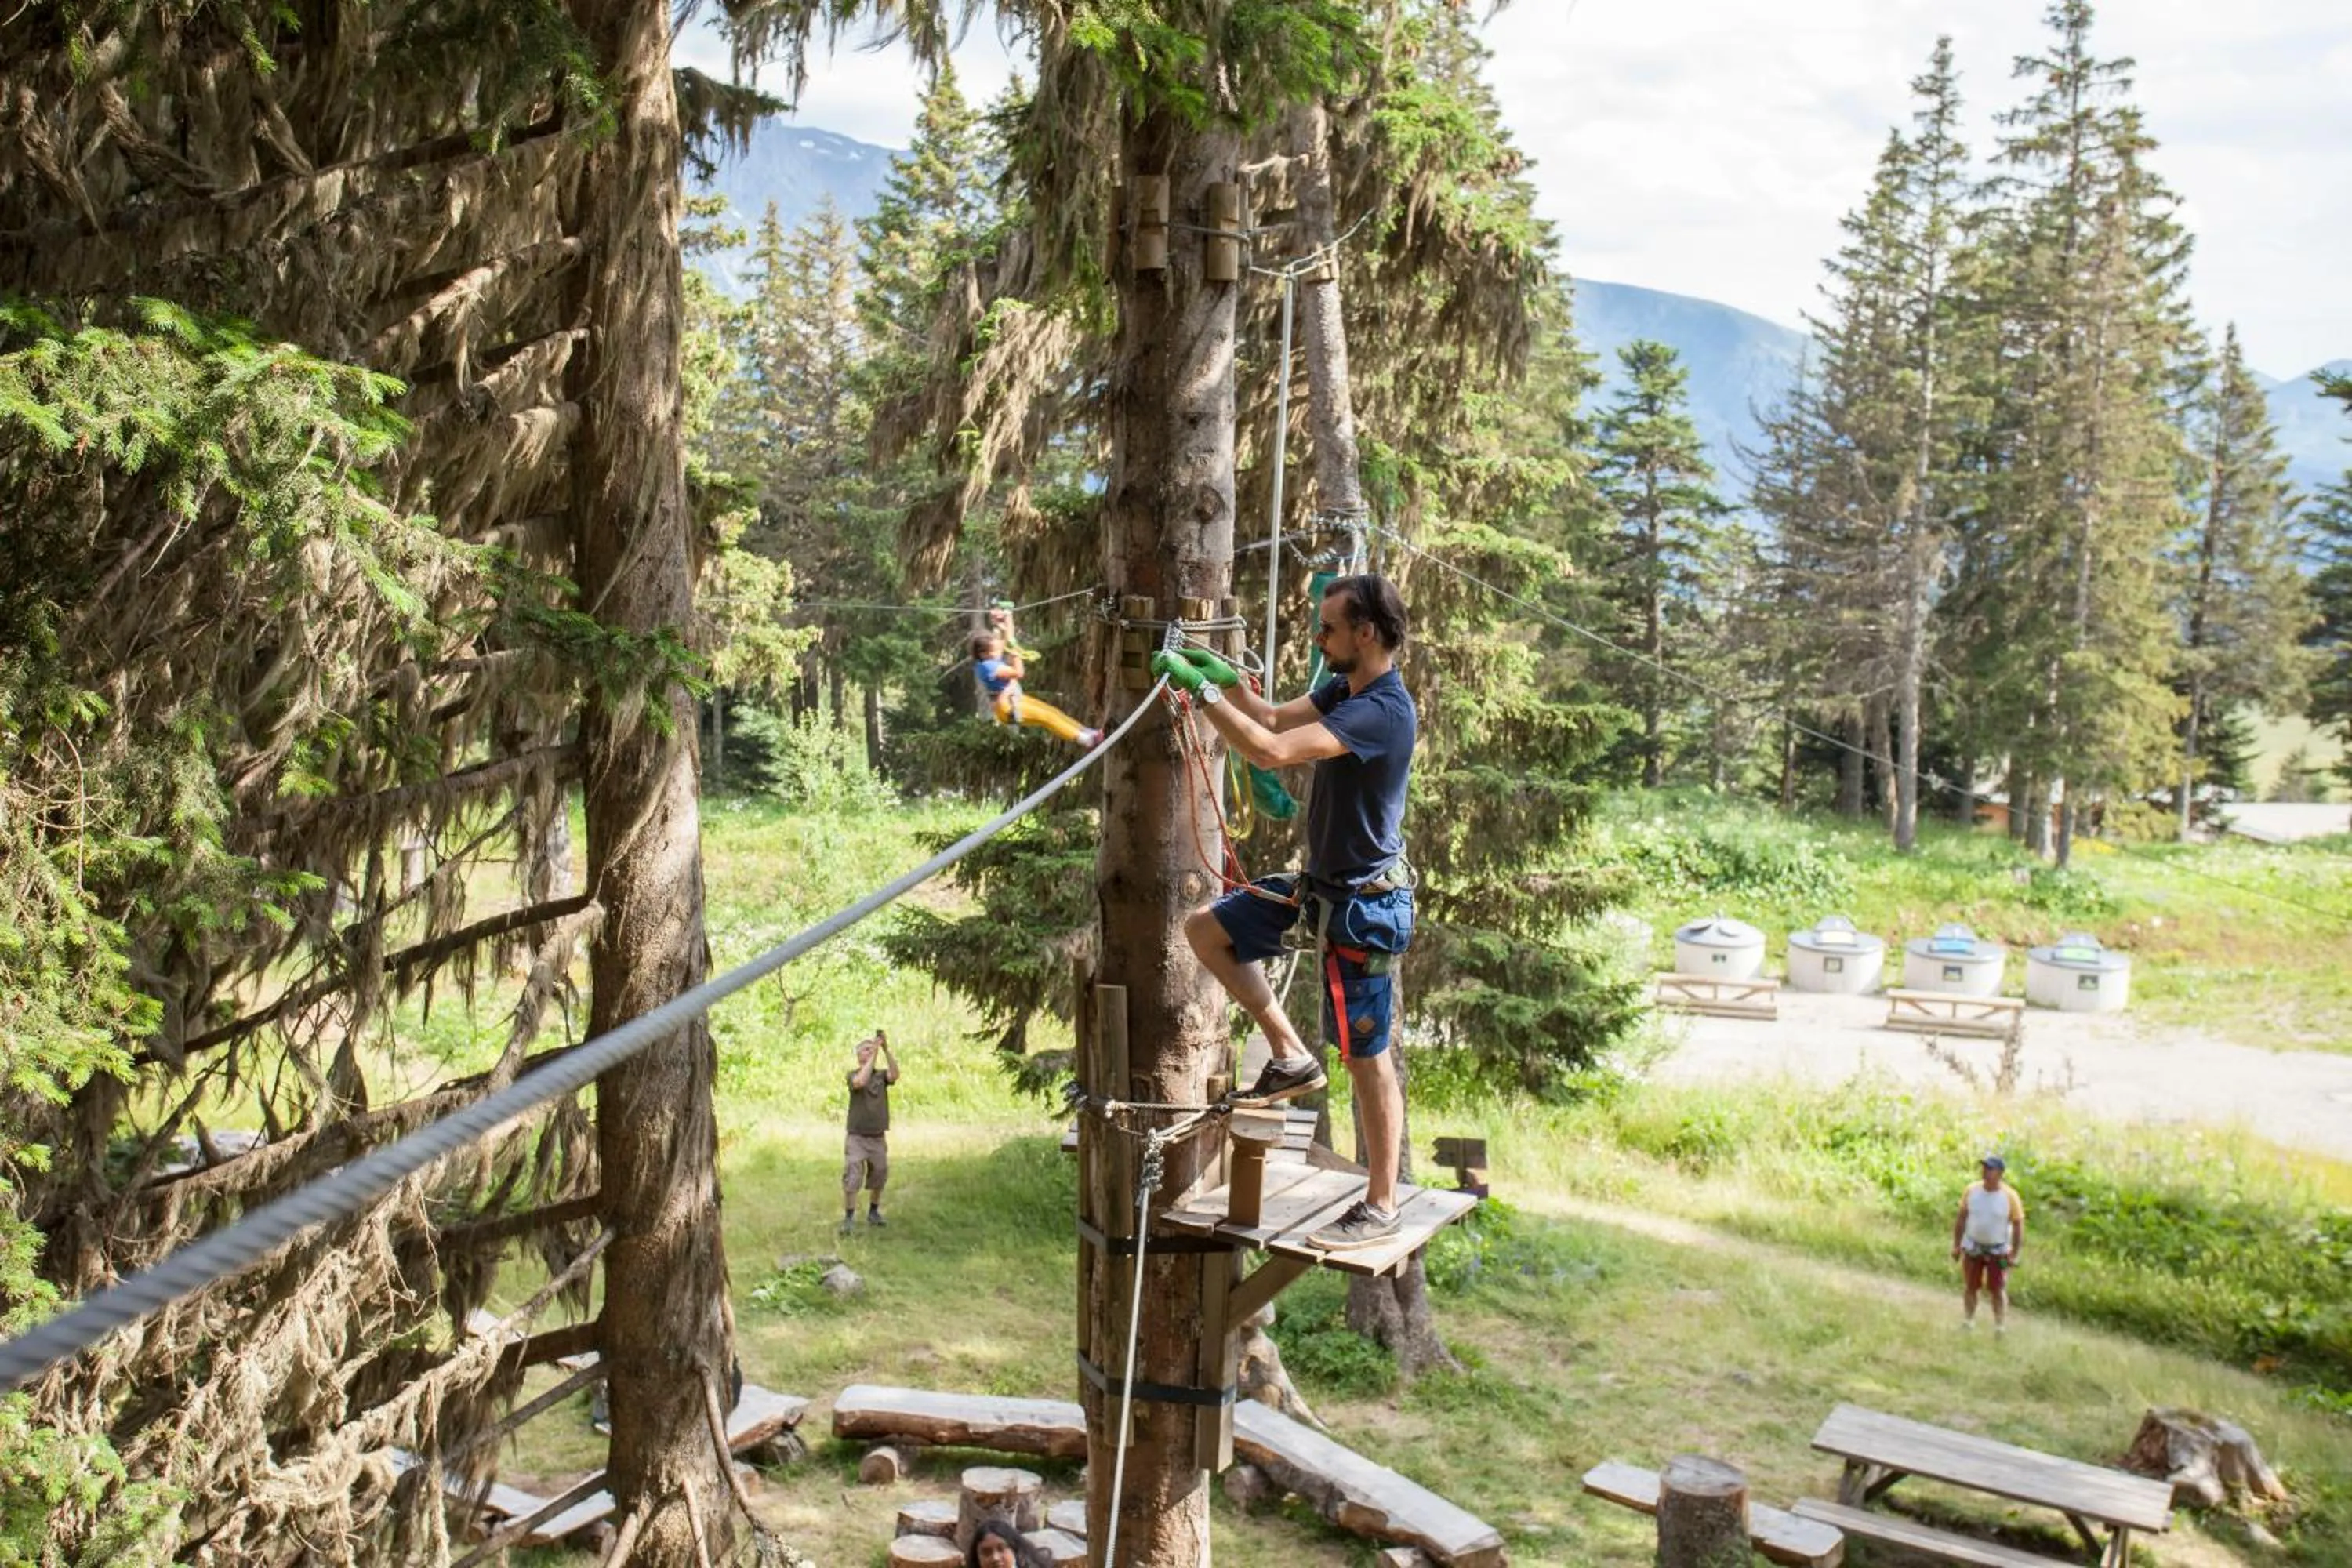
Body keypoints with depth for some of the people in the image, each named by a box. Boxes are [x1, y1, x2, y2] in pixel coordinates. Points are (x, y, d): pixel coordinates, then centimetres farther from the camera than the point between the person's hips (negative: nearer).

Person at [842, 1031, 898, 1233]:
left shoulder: (882, 1074, 4)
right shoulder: (853, 1074, -4)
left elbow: (895, 1075, -18)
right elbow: (860, 1082, -28)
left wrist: (886, 1050, -25)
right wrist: (874, 1054, -27)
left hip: (879, 1138, 4)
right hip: (857, 1137, -4)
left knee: (879, 1176, 11)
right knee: (852, 1178, -8)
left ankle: (873, 1213, 29)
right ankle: (848, 1219, -2)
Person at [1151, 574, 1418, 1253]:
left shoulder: (1383, 711, -27)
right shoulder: (1344, 688, 3)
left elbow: (1270, 750, -34)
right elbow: (1276, 718, 16)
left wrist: (1200, 688, -26)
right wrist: (1228, 679, -2)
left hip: (1362, 904, -9)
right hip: (1320, 883, 9)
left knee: (1367, 1057, 1)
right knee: (1206, 929, 12)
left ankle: (1380, 1207, 15)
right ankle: (1292, 1057, 16)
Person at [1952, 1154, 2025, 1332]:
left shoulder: (2010, 1196, -16)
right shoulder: (1971, 1190, -8)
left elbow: (2018, 1225, -9)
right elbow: (1961, 1218, 1)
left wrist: (2014, 1255, -9)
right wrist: (1956, 1245, 2)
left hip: (1998, 1251, -3)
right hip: (1972, 1248, 3)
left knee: (1997, 1290, 2)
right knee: (1969, 1287, 12)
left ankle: (2001, 1326, 14)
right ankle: (1967, 1321, 26)